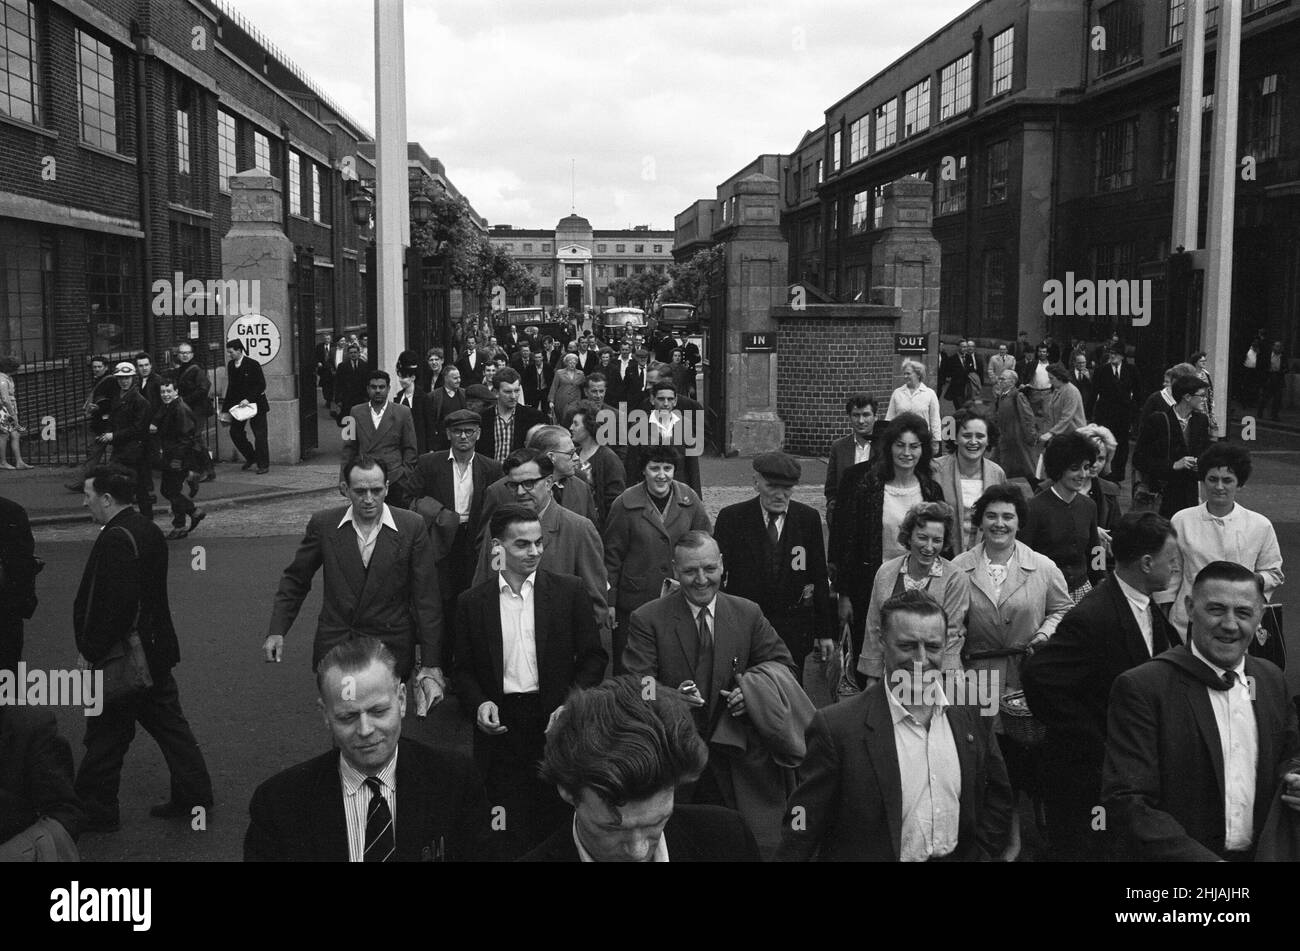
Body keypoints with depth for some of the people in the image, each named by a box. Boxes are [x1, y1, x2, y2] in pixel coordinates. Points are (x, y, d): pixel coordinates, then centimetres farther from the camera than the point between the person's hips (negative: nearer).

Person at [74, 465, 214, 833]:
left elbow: (117, 606, -27)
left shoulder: (117, 539, -21)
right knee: (168, 723, 15)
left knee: (105, 736, 5)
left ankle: (95, 812, 18)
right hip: (156, 651, 9)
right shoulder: (148, 529, 8)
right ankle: (194, 797, 23)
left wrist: (90, 653, -18)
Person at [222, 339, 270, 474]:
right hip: (238, 404, 6)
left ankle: (263, 465, 5)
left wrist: (249, 399, -24)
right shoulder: (230, 366, 5)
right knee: (234, 432, 2)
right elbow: (230, 387, 12)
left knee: (259, 435, -3)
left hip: (255, 403, -6)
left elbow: (261, 385, -15)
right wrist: (226, 408, 9)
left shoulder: (253, 364, -14)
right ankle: (251, 458, 20)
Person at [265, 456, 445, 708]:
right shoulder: (323, 524, -1)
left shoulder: (412, 527, -5)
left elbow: (427, 600, -3)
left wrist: (431, 667, -6)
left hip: (390, 650, -1)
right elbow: (295, 580, 12)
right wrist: (276, 631, 2)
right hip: (334, 647, 1)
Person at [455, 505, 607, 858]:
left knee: (555, 825, 3)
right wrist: (479, 703, -8)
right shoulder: (471, 602, 5)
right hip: (500, 726, 1)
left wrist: (570, 705, -9)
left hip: (556, 722, 0)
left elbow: (593, 656, 3)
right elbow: (464, 669, 10)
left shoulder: (569, 591, 3)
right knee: (511, 833, 2)